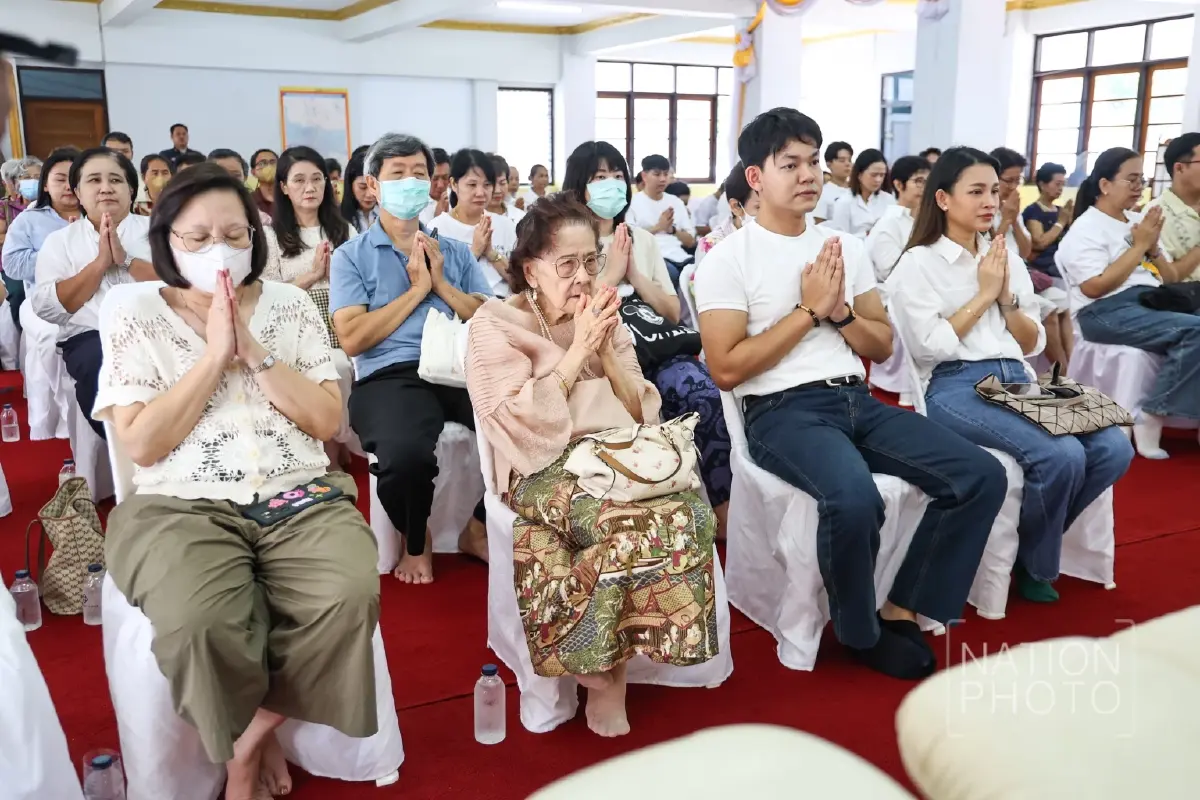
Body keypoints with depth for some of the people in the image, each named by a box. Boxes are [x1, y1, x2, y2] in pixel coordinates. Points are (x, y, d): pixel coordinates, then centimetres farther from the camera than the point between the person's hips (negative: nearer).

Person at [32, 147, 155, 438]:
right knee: (101, 363, -34)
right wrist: (99, 263, -5)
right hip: (91, 336, 1)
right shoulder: (59, 241, 15)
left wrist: (126, 260, -9)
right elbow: (47, 308, 1)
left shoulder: (155, 229, 14)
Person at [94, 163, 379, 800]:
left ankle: (253, 733, -1)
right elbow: (140, 444, -6)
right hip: (182, 507, -2)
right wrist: (214, 355, -10)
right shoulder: (134, 313, 4)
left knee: (350, 597, -29)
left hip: (301, 498, 2)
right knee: (198, 623, -33)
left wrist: (254, 351, -9)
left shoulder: (290, 305, 10)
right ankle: (245, 745, 1)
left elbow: (326, 420, 1)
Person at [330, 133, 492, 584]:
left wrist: (441, 284, -1)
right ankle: (416, 540, 2)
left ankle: (480, 527, 3)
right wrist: (416, 289, -2)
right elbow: (353, 339, -5)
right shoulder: (351, 255, 10)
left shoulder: (455, 252, 21)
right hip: (390, 376, -3)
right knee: (404, 455, -36)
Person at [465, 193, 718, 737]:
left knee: (687, 507, -28)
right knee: (634, 520, -35)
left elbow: (642, 412, 11)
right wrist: (578, 349, -10)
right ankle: (608, 655, -13)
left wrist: (606, 349, -3)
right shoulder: (495, 324, 1)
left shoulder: (603, 319, 15)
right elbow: (523, 422, -11)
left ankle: (607, 658, -15)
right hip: (546, 469, -5)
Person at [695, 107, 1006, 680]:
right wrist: (808, 309, -11)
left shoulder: (847, 247, 14)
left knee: (981, 475, -10)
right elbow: (726, 369, -11)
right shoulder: (728, 258, -3)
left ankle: (902, 611, 5)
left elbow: (882, 347, 16)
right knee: (854, 497, -35)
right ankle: (860, 633, -4)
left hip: (856, 400, 6)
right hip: (781, 411, -6)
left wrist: (839, 311, -5)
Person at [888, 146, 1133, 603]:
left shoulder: (1007, 260, 19)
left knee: (1114, 449, -15)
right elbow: (929, 347, -11)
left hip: (1016, 381, 7)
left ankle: (1031, 542, 7)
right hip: (953, 387, -7)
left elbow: (1033, 345, 17)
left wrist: (1007, 299, 0)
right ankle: (1033, 563, 2)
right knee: (1062, 456, -28)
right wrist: (983, 295, -5)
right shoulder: (919, 263, 0)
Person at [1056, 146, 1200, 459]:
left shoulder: (1139, 221, 20)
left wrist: (1153, 249, 1)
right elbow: (1094, 288, -16)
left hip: (1151, 302, 7)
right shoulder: (1086, 228, -1)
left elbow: (1173, 280, 21)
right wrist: (1138, 246, -10)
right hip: (1107, 312, -7)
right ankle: (1153, 416, -18)